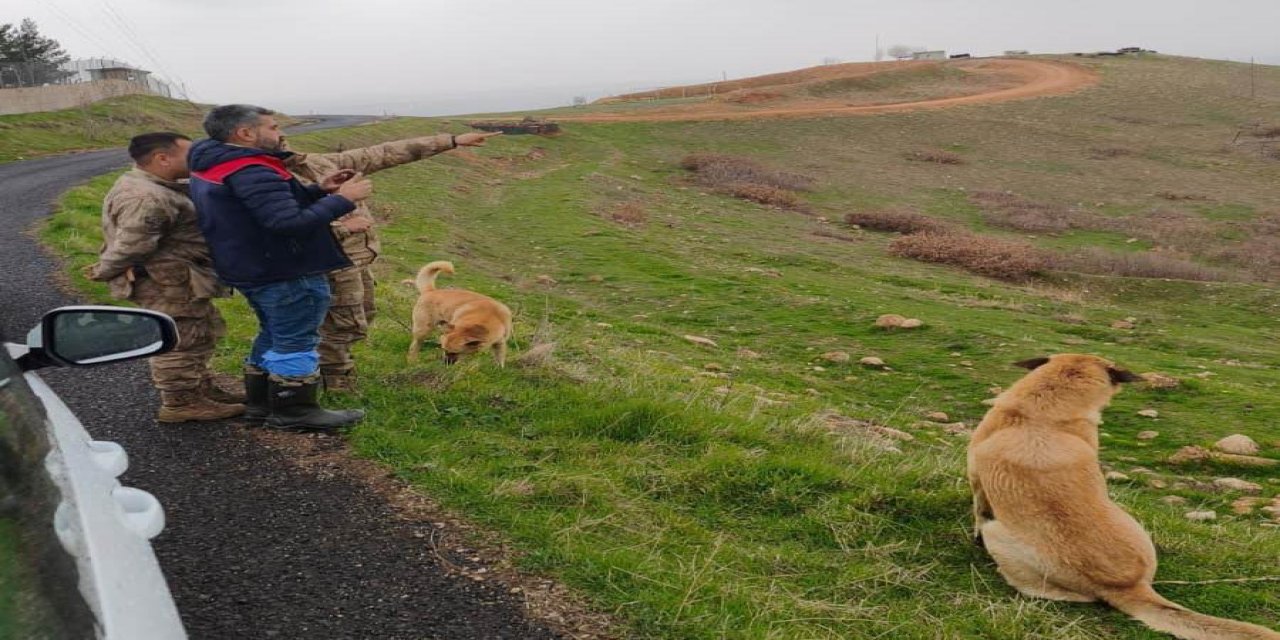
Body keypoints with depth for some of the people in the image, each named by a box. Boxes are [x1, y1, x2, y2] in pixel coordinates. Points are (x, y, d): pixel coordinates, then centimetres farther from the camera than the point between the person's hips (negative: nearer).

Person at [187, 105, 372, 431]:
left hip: (252, 269, 10)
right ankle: (294, 412, 12)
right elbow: (291, 222, -32)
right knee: (296, 343, 2)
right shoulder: (250, 172, -24)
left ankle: (261, 403, 30)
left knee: (274, 336, 22)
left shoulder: (213, 167, 9)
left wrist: (318, 191, 2)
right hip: (287, 274, -10)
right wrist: (342, 199, -22)